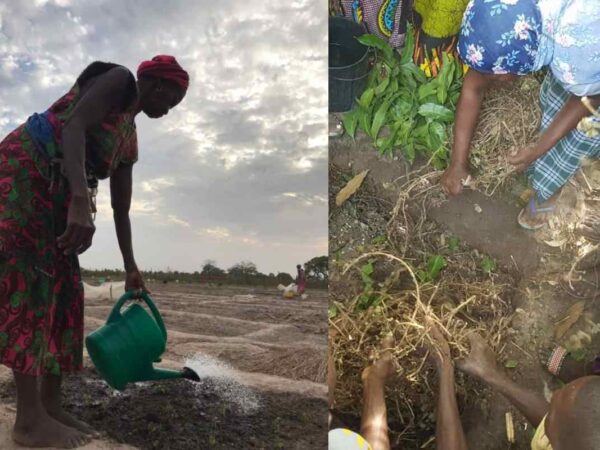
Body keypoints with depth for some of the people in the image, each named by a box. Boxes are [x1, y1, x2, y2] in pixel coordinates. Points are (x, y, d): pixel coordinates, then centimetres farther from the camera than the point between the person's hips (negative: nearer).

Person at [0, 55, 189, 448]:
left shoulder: (130, 138, 20)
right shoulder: (120, 80, -4)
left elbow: (121, 208, 20)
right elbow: (72, 127, -22)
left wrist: (131, 267, 20)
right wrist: (81, 200, -35)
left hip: (54, 192, 10)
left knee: (63, 288, 4)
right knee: (32, 281, -13)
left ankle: (50, 405, 9)